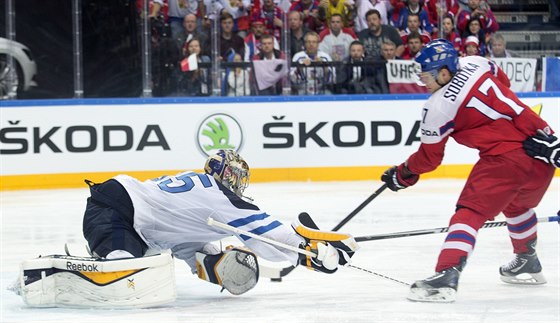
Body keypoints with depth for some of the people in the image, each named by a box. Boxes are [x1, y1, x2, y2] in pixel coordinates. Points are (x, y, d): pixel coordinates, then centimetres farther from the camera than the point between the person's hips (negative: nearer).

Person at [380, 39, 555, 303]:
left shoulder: (438, 107, -9)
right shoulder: (475, 64, 7)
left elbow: (429, 157, 2)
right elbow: (503, 82, 29)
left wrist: (403, 175, 18)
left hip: (506, 157, -9)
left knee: (470, 211, -10)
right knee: (518, 205, 32)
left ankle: (446, 276, -24)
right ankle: (528, 264, 50)